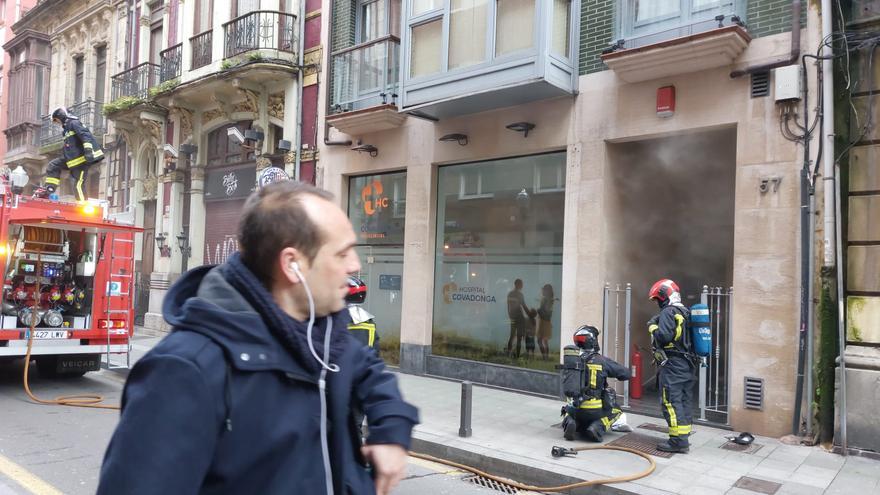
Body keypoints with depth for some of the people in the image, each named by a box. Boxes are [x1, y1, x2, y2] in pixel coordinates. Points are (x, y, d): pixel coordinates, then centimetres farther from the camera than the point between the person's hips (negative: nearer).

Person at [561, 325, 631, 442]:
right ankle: (598, 427, -1)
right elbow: (626, 374, -1)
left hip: (575, 410, 3)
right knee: (616, 410, 26)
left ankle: (570, 421, 1)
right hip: (595, 411, -2)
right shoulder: (602, 361, -9)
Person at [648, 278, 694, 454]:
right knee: (684, 402, 12)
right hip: (686, 364, 9)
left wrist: (653, 326, -7)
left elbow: (664, 337, -23)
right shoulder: (685, 313, 16)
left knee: (671, 402, -7)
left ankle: (677, 441, -8)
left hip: (672, 365, -9)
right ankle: (684, 438, 18)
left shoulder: (668, 312, -12)